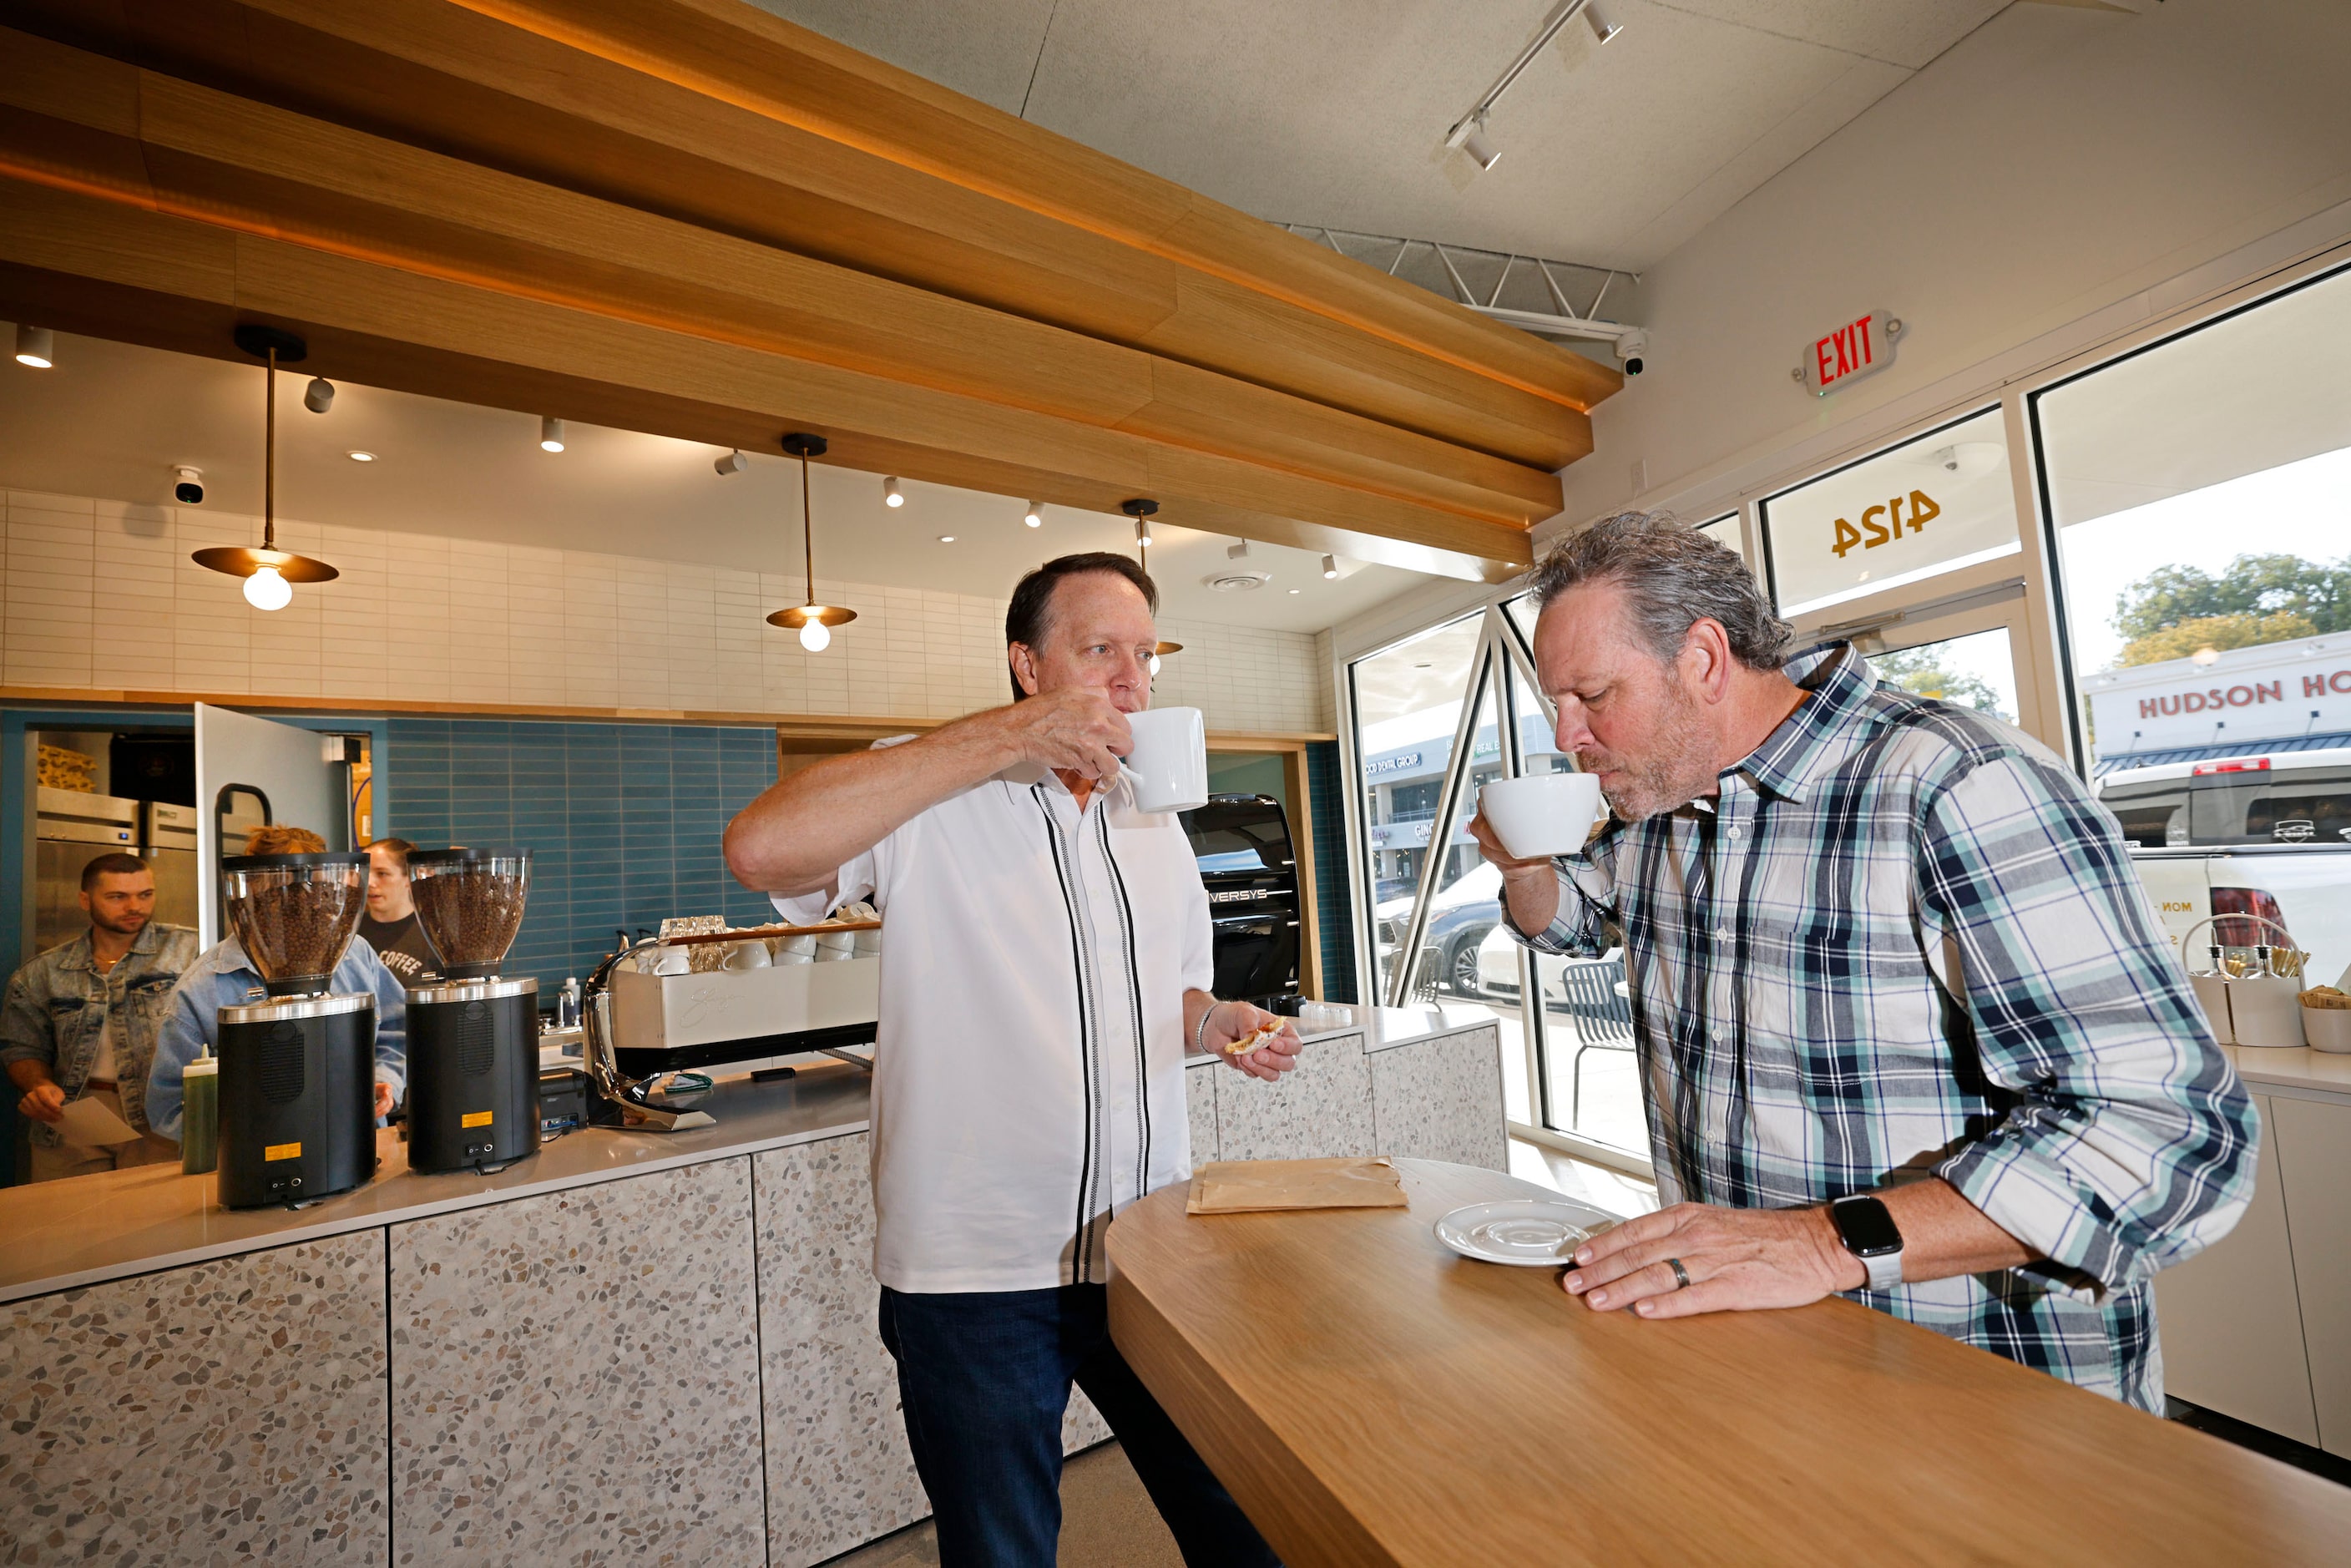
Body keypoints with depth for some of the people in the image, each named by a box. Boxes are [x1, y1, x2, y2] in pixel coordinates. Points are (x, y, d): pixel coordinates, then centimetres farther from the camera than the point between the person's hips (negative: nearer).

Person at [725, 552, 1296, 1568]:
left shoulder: (1155, 825, 8)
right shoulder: (932, 802, -11)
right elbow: (761, 848, -31)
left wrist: (1223, 1024, -6)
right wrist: (1008, 738, -28)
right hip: (978, 1270, -4)